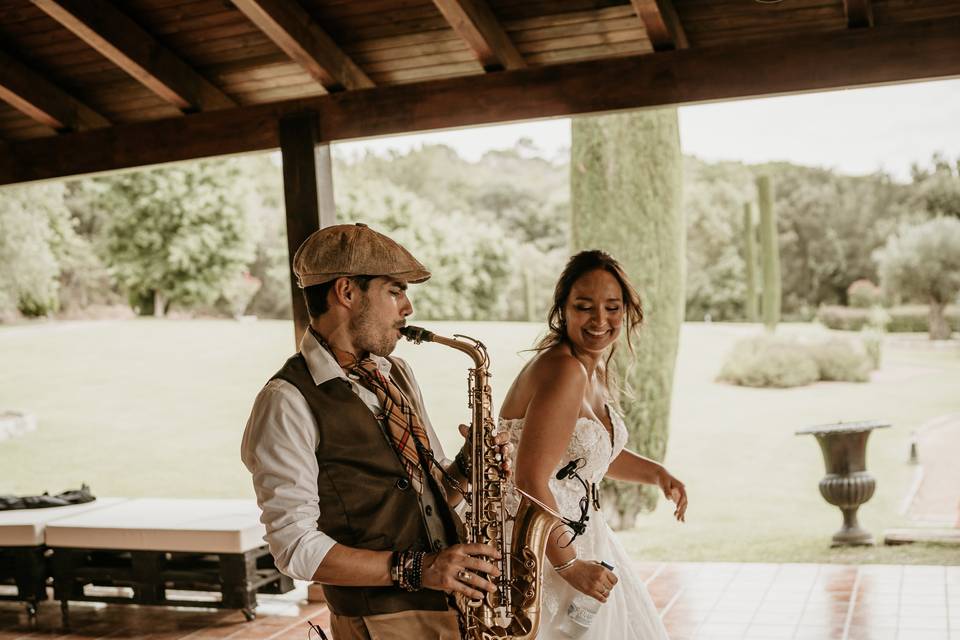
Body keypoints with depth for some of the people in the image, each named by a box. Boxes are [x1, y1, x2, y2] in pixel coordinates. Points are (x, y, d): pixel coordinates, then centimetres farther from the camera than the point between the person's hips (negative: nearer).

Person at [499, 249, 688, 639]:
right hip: (542, 546, -10)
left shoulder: (595, 368, 6)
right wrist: (569, 565, -20)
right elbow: (531, 483, -27)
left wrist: (657, 474, 8)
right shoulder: (564, 370, -23)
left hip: (578, 531, 10)